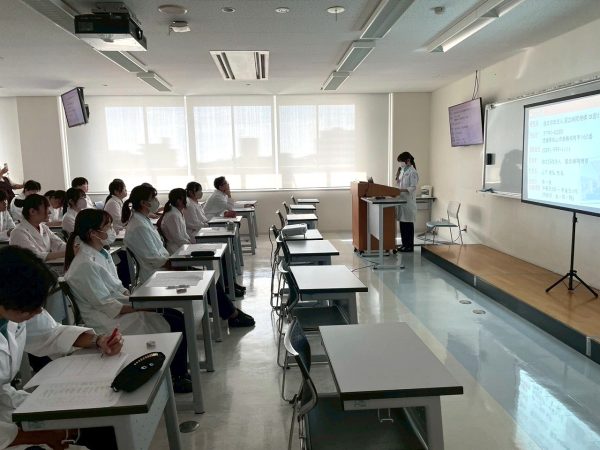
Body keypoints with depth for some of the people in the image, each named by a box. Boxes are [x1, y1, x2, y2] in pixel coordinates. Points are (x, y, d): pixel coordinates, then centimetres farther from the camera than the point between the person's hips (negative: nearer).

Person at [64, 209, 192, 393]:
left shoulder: (101, 254, 8)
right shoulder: (85, 265, -21)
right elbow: (107, 306, -21)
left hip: (122, 308, 9)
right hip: (112, 322, -9)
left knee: (177, 315, 2)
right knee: (177, 325, -11)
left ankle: (179, 371, 15)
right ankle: (176, 378, 7)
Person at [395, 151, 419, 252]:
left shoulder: (412, 172, -11)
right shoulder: (402, 171, 13)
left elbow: (413, 188, -17)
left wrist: (401, 190, -27)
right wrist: (397, 176, 3)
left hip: (409, 201, -8)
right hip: (401, 200, 8)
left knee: (408, 223, -2)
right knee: (402, 223, 10)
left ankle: (410, 246, 5)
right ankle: (404, 244, 19)